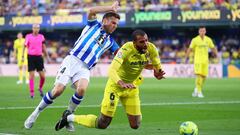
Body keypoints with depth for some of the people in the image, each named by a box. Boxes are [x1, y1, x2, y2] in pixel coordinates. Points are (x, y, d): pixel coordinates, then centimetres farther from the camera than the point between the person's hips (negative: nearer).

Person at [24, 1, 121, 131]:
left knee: (82, 89, -29)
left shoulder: (110, 41, 20)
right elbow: (91, 11, -8)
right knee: (58, 90, -16)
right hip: (72, 60, -3)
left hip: (84, 68, 3)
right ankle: (35, 114, 5)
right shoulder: (94, 25, 10)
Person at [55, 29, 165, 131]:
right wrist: (122, 84, -57)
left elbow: (158, 67, 4)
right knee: (102, 124, -4)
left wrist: (158, 73, -14)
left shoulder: (151, 48, -15)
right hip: (115, 85, -5)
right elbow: (111, 70, -42)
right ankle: (69, 117, 17)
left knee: (135, 125, 0)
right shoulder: (126, 49, -30)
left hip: (132, 86, 5)